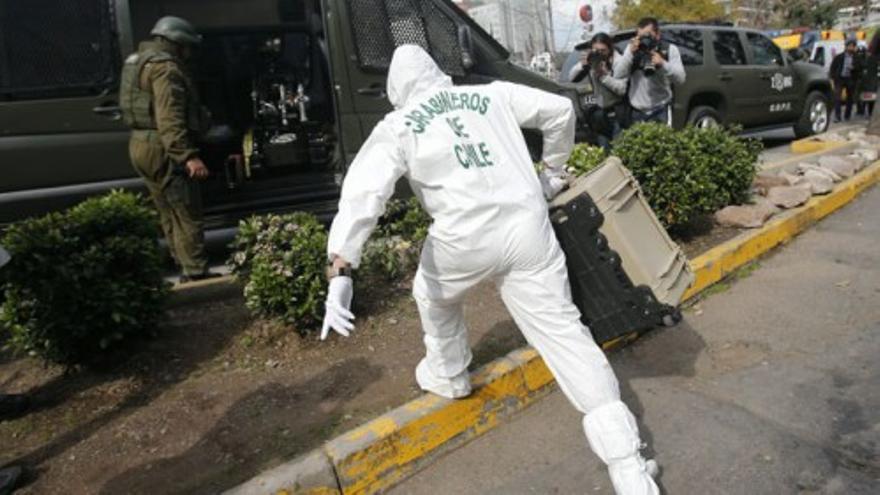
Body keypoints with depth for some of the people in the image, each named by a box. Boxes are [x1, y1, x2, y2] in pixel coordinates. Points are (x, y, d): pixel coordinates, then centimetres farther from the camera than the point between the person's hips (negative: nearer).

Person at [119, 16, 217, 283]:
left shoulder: (143, 61, 20)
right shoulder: (165, 67, -14)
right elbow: (170, 119, -25)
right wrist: (189, 156, -32)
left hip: (142, 145, 11)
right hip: (162, 149, -11)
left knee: (170, 214, 14)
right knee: (188, 214, -8)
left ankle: (187, 270, 22)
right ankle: (196, 274, -7)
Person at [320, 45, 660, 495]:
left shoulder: (395, 127, 9)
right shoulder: (493, 94, 18)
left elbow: (363, 193, -6)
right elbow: (560, 110, 19)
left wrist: (340, 272, -14)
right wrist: (553, 171, 33)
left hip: (465, 237, -2)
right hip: (527, 227, 3)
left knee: (434, 297, 31)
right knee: (564, 332, 6)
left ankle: (448, 376, 53)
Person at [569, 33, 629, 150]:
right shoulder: (590, 59, 1)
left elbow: (622, 89, -22)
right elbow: (572, 78, -4)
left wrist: (604, 75, -28)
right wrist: (582, 64, -21)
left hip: (617, 111, -5)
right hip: (600, 110, 5)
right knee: (603, 148, 10)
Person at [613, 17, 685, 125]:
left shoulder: (669, 49, 2)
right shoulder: (632, 48, 7)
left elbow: (680, 78, -8)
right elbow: (618, 75, -5)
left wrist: (663, 64, -23)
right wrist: (630, 53, -16)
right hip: (637, 112, 1)